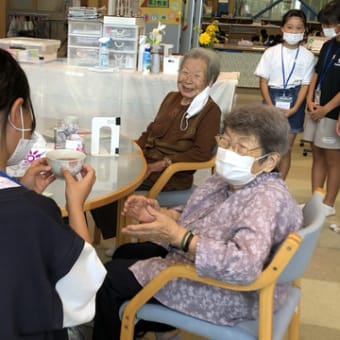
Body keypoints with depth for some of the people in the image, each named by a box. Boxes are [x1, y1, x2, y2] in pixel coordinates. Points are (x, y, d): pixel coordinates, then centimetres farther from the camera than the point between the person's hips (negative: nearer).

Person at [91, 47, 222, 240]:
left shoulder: (211, 112, -8)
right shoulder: (172, 98, 14)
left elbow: (201, 152, -17)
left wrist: (160, 164, -22)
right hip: (145, 165, 7)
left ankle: (119, 238, 1)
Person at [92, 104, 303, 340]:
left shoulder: (267, 199, -31)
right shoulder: (231, 179, -3)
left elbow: (245, 265, -44)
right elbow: (199, 217, 11)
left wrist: (178, 237, -40)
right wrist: (159, 214, -8)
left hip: (226, 292, -9)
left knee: (112, 277, -3)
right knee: (125, 253, 23)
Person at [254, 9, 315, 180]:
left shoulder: (307, 56, -1)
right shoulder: (271, 52, -2)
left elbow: (305, 85, -1)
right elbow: (263, 81, -2)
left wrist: (294, 108, -13)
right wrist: (271, 107, -11)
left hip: (294, 102, 0)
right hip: (273, 98, 0)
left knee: (286, 149, 6)